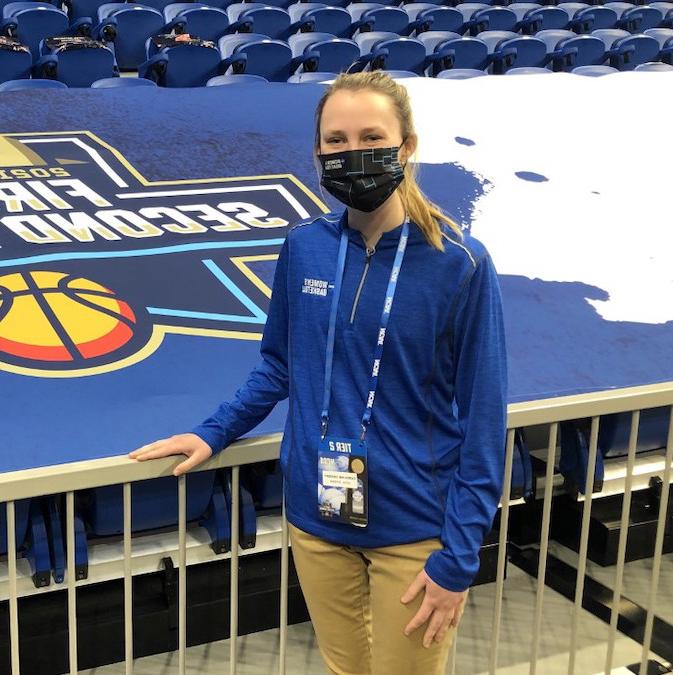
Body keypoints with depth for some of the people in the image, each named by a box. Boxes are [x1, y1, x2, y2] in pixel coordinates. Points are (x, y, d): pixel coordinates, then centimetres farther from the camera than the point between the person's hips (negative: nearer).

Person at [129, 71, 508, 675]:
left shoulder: (460, 264, -14)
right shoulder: (305, 248, -4)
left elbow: (482, 419, -10)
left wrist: (458, 558, -11)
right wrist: (213, 434, 4)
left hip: (414, 532, -3)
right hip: (317, 522, 3)